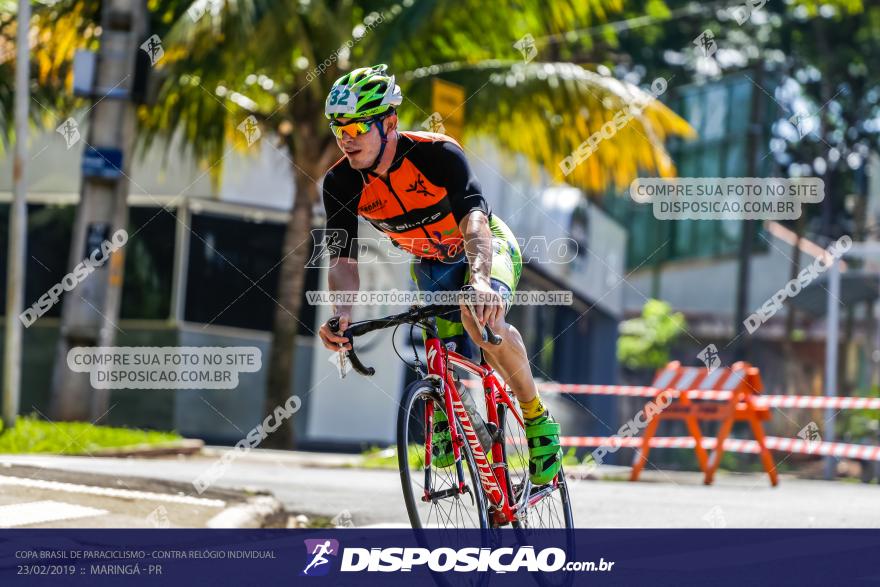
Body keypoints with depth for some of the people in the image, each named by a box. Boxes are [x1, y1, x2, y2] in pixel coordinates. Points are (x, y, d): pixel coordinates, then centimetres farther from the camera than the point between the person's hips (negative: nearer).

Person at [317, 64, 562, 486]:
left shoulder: (437, 154, -32)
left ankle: (537, 418, -18)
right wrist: (342, 312, -43)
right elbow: (343, 258, -22)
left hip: (486, 248, -5)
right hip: (430, 264, 5)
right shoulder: (340, 184, -20)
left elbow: (474, 223, -44)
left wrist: (480, 281, -63)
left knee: (479, 317, -35)